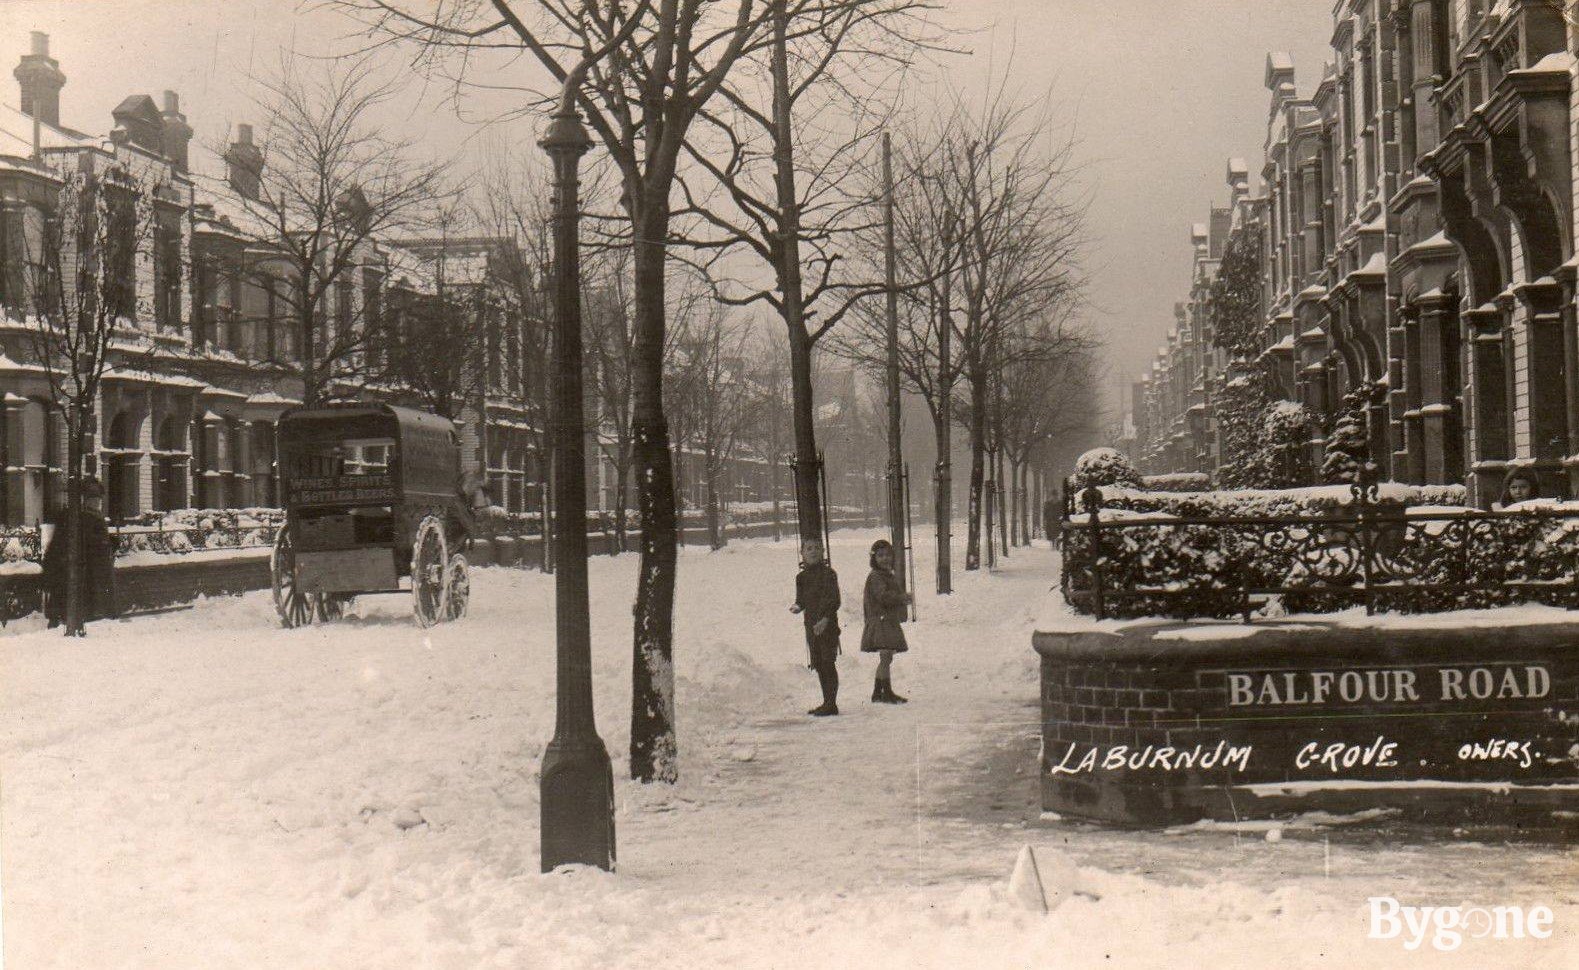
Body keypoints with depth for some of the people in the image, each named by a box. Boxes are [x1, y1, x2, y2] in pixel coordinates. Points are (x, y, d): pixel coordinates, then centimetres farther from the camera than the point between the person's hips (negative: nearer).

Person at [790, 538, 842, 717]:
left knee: (828, 663, -7)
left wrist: (825, 619, -23)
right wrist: (798, 607, -5)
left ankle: (831, 704, -4)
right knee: (818, 665, 10)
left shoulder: (828, 573, -7)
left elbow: (834, 600, -12)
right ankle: (827, 703, 19)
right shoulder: (801, 577, 12)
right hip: (811, 625, 7)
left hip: (828, 624, -7)